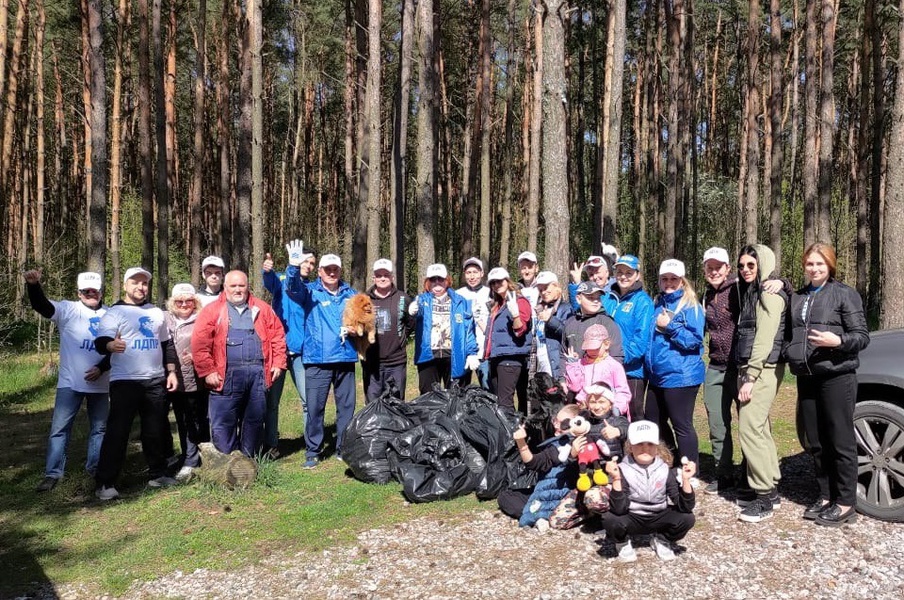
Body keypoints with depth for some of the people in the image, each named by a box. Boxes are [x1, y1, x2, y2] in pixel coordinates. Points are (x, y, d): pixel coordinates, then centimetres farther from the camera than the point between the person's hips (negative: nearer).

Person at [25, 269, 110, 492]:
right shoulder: (68, 309, -2)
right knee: (60, 427, 1)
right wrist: (33, 285, -39)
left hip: (100, 383, 2)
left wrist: (101, 368, -10)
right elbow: (41, 305, -20)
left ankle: (95, 469, 26)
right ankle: (52, 473, 11)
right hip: (70, 382, -2)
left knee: (99, 428, 11)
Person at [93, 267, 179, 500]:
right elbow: (100, 342, -14)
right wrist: (111, 345, -38)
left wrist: (171, 371, 12)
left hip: (156, 381, 5)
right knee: (117, 431, -6)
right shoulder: (114, 313, -1)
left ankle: (157, 474, 22)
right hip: (125, 382, -5)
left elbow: (167, 344, 21)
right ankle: (105, 483, 1)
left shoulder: (156, 313, 16)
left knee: (157, 430, 10)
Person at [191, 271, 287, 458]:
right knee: (223, 423, -1)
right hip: (227, 375, -3)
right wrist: (208, 371, -10)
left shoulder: (262, 309, 13)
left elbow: (277, 336, 12)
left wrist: (278, 363, 4)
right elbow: (200, 344, -4)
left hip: (258, 373, 3)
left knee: (255, 420, 11)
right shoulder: (212, 310, 4)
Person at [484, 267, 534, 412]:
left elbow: (520, 331, -14)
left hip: (510, 358, -9)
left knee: (505, 402, -14)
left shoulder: (520, 301, -4)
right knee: (495, 401, 11)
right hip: (496, 357, 9)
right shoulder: (497, 305, 20)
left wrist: (515, 313, -28)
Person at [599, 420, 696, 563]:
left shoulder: (665, 470, -12)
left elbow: (685, 507, -17)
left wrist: (686, 480, -31)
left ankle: (661, 539, 9)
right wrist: (616, 479, -40)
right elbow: (618, 509, -29)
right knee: (610, 519, -33)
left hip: (658, 518, 2)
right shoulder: (623, 470, -19)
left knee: (687, 518, -23)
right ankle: (623, 543, 4)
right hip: (631, 519, -2)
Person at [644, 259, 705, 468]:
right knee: (652, 422, 18)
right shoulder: (658, 304, 13)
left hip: (680, 377, -8)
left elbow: (695, 341, -17)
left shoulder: (690, 306, -9)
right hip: (657, 376, 9)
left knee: (682, 426, -1)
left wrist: (670, 326, -21)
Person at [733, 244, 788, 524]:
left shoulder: (770, 294, -11)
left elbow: (764, 339, -18)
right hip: (748, 368, 10)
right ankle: (770, 488, 20)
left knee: (750, 429, -11)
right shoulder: (751, 292, 18)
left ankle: (764, 496, -3)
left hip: (763, 370, -10)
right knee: (759, 428, 12)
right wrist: (744, 375, 13)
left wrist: (750, 378, -19)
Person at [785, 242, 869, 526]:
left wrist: (838, 341, -22)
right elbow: (791, 333, 25)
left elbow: (862, 337, -5)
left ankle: (845, 504, 11)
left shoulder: (845, 294, -2)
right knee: (815, 442, 11)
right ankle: (826, 496, 24)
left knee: (841, 442, 0)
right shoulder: (797, 297, 14)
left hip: (836, 377, -6)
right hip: (806, 378, 6)